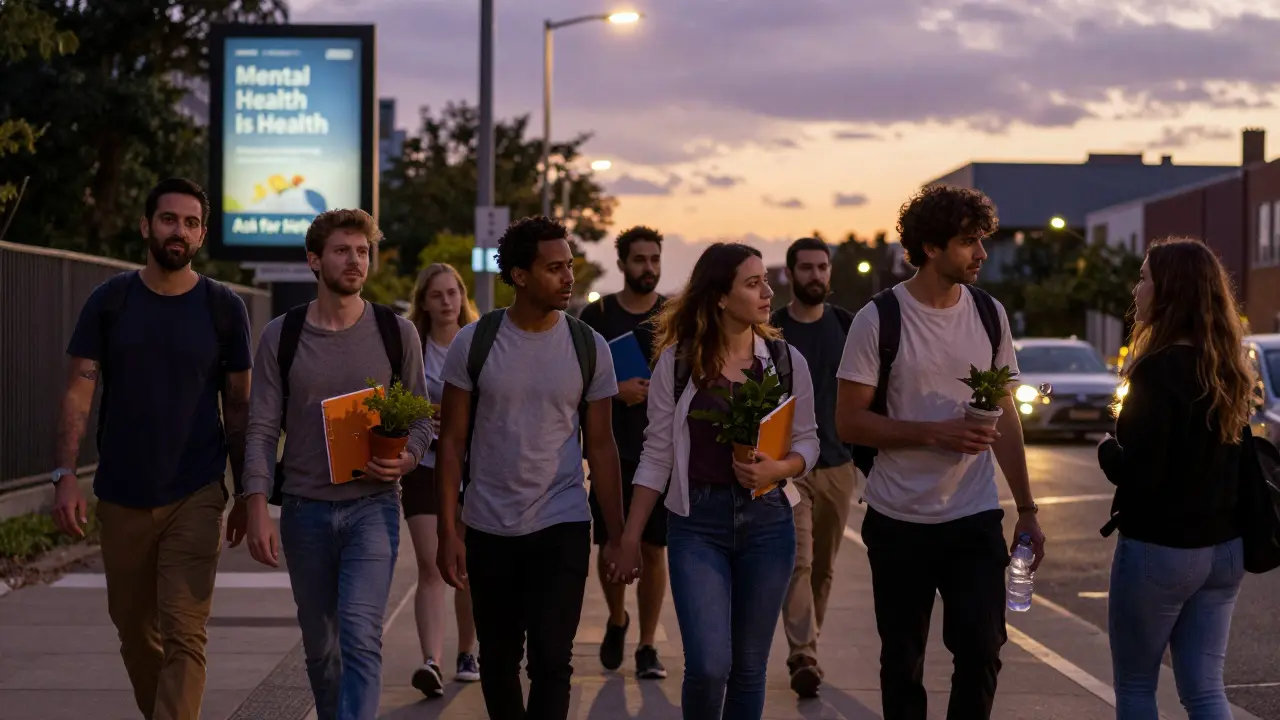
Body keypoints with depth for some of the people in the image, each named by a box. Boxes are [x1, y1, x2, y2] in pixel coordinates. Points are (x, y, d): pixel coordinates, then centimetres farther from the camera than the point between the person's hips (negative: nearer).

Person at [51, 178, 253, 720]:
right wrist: (65, 474, -11)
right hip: (120, 496, 2)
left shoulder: (224, 307, 1)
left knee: (184, 636, -10)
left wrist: (246, 492, 5)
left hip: (196, 497, -2)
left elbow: (239, 406, 6)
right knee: (135, 631, 12)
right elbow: (78, 391, 0)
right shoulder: (109, 300, 3)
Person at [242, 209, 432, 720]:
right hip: (304, 507, 2)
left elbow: (421, 417, 8)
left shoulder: (396, 333, 2)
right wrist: (257, 508, -9)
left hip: (372, 505, -1)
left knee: (361, 637, -15)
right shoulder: (281, 336, 2)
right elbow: (262, 429, 1)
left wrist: (405, 460, -13)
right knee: (320, 645, 12)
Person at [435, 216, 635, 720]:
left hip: (562, 527, -1)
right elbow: (452, 441, 0)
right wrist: (447, 531, -5)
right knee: (498, 662, 11)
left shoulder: (588, 347, 0)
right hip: (488, 528, 1)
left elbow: (600, 446, 4)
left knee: (551, 660, -8)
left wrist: (617, 537, 1)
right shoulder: (474, 343, -3)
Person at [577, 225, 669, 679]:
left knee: (653, 549, 1)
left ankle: (647, 646, 11)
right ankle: (616, 619, 32)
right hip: (612, 450, 0)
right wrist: (616, 390, -15)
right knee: (610, 545, 4)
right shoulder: (597, 315, 2)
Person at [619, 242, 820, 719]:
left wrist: (778, 469, -15)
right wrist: (630, 536, -2)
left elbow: (807, 441, 7)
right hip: (697, 522, -2)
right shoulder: (677, 360, -4)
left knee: (749, 668, 8)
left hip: (767, 521, 2)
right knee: (708, 666, -11)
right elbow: (657, 454, 0)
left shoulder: (786, 360, 1)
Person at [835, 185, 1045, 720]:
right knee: (902, 660, 8)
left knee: (981, 651, -5)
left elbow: (1006, 419, 11)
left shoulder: (990, 314, 4)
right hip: (899, 521, -2)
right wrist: (934, 433, -19)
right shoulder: (878, 319, -8)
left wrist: (1026, 510, 8)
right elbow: (848, 422, -9)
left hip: (976, 520, 2)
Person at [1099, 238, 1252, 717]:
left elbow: (1137, 475, -21)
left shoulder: (1158, 371, -19)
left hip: (1159, 549, -7)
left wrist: (1107, 450, -1)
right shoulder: (1229, 369, 5)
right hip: (1224, 548, 7)